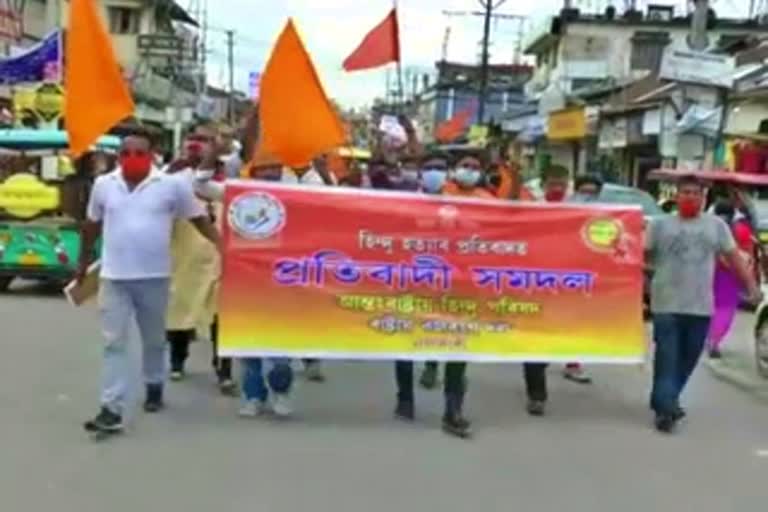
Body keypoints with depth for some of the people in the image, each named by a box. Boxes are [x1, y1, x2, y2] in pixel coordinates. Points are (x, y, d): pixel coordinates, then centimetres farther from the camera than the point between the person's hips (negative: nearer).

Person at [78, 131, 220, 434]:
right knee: (114, 342, -1)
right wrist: (83, 263, 23)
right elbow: (92, 225, 16)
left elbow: (199, 219, 0)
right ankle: (111, 410, -1)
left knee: (154, 339, 16)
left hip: (154, 276, -1)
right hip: (114, 277, 1)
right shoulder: (103, 185, 3)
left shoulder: (172, 185, -6)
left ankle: (154, 387, 39)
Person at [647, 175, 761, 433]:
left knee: (687, 358, 10)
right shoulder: (661, 224, 5)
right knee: (667, 357, -7)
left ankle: (665, 402, 25)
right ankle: (665, 407, -7)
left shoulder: (716, 225, 10)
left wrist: (751, 285, 2)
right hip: (667, 304, -3)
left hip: (701, 306, 3)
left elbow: (733, 257, 11)